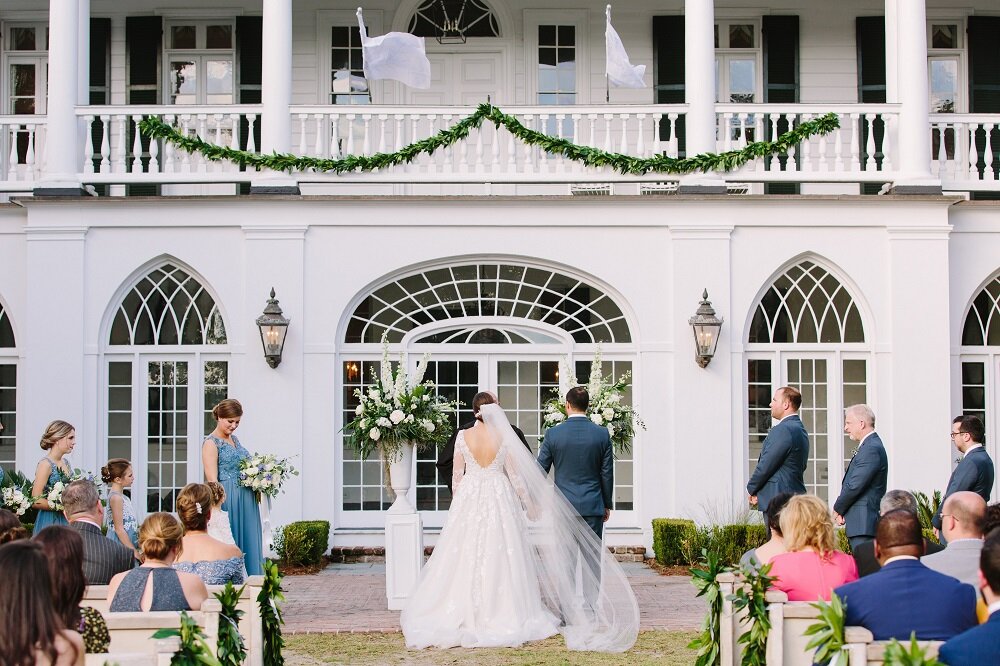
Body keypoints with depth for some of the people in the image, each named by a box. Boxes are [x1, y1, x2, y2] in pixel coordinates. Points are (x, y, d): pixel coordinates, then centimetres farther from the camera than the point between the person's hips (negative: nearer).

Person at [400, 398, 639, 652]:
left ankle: (465, 614, 8)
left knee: (467, 557, 5)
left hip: (469, 498, 0)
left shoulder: (463, 436, -4)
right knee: (499, 557, 5)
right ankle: (502, 614, 7)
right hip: (499, 499, 0)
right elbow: (514, 474, -2)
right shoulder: (504, 436, -6)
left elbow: (457, 474, 0)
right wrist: (529, 504, 8)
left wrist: (457, 503, 13)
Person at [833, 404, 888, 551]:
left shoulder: (872, 448, -14)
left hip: (864, 524, -10)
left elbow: (855, 486, -18)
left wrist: (838, 509, -4)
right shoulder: (870, 446, 18)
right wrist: (841, 509, 5)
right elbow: (851, 483, 17)